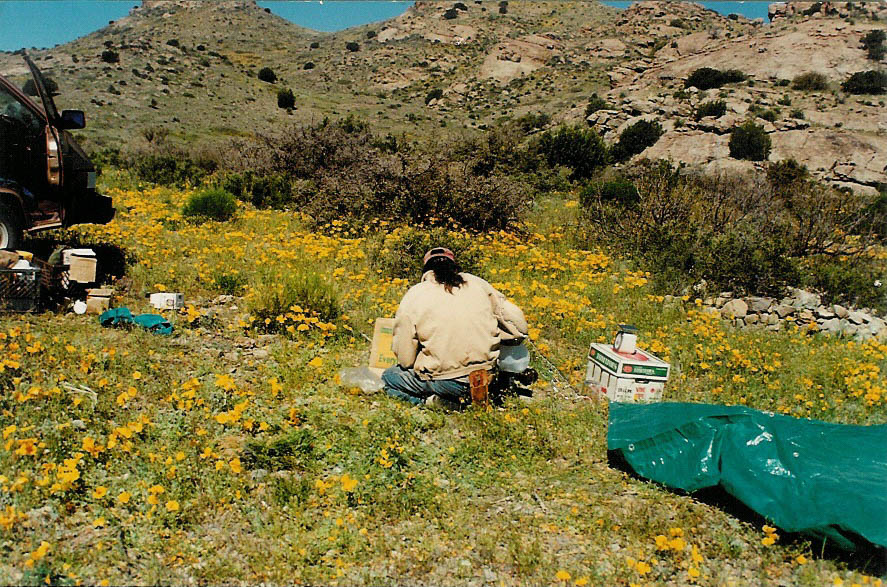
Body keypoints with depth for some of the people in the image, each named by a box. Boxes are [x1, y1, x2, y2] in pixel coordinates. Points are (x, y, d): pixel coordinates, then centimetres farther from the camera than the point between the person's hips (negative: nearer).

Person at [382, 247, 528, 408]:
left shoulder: (414, 295, 1)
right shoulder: (477, 283, 7)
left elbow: (405, 359, 2)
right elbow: (520, 326, 7)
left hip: (443, 380, -3)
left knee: (388, 376, 23)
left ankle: (430, 401, -2)